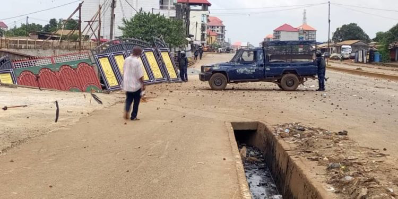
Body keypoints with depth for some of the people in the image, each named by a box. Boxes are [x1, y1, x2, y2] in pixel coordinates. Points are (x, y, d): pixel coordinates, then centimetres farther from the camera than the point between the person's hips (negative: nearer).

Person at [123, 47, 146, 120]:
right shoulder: (137, 62, -17)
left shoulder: (126, 60, 1)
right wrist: (143, 84, -5)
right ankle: (133, 116, 13)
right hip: (136, 85, -5)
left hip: (127, 84, 5)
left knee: (128, 99, 18)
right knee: (136, 101, 9)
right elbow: (140, 75, -16)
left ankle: (126, 110, -7)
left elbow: (124, 71, 11)